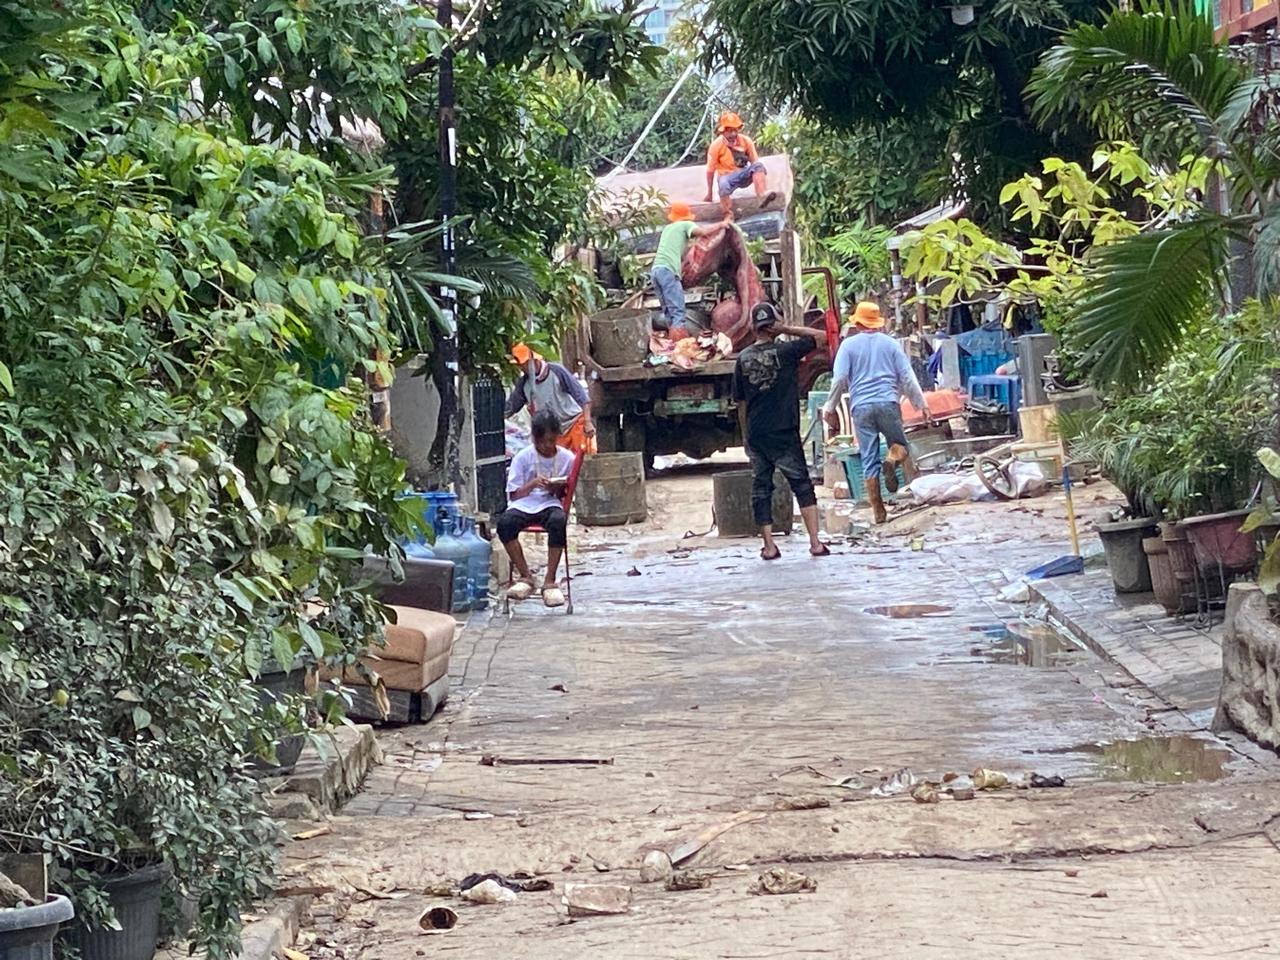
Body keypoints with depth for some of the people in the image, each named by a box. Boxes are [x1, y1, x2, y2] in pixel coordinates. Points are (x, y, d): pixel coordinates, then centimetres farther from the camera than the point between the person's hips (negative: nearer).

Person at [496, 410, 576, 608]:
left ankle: (550, 581, -27)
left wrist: (557, 489, -12)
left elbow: (566, 494, 11)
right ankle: (525, 577, -19)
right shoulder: (522, 458, 3)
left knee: (559, 521, -38)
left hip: (550, 504, 0)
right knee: (504, 522, -34)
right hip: (523, 505, 0)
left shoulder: (567, 458, 5)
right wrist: (533, 484, -13)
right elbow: (514, 494, 4)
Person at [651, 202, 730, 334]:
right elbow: (703, 232, -8)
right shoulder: (686, 225, 8)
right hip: (668, 270, -8)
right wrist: (720, 225, 5)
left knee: (669, 310, 12)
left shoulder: (667, 228, 29)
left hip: (655, 269, 8)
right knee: (678, 311, -13)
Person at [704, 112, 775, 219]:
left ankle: (763, 196, -46)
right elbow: (710, 170, -5)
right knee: (723, 184, -39)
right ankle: (728, 216, -32)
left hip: (743, 174, 3)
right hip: (727, 176, -3)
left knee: (758, 165, -27)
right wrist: (709, 193, 0)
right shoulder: (716, 145, -12)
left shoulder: (746, 141, -5)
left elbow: (754, 162, 2)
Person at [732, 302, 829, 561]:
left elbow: (738, 397, 10)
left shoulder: (743, 358, 2)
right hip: (784, 433, -3)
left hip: (755, 434, 3)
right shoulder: (785, 351, -10)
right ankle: (815, 543, -2)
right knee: (802, 486, 3)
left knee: (760, 488, 9)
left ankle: (769, 546, 6)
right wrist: (785, 330, -5)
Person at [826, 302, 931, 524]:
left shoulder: (849, 345, 5)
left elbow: (839, 378, -1)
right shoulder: (890, 343, 8)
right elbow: (907, 377, 7)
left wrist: (831, 408, 7)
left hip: (861, 407, 0)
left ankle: (878, 512, 1)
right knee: (900, 445, 13)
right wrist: (922, 404, 12)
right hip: (888, 403, 0)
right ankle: (894, 458, -24)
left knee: (869, 461, 3)